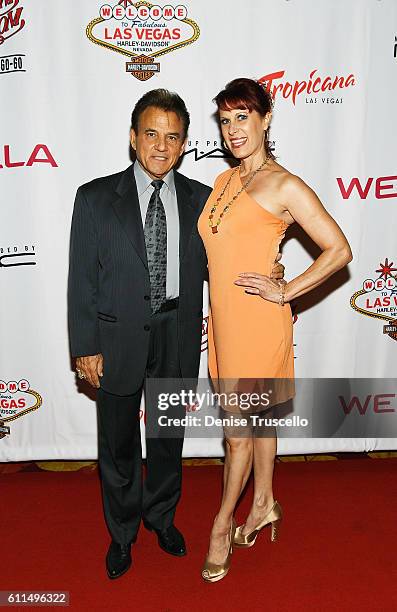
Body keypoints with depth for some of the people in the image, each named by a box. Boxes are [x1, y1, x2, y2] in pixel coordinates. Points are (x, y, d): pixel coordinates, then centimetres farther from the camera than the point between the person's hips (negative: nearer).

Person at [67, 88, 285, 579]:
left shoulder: (201, 199, 0)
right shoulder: (96, 198, -6)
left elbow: (212, 262, 7)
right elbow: (82, 279, -6)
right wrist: (86, 347, -9)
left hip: (177, 340, 2)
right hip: (118, 340, -1)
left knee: (168, 438, 20)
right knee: (119, 445, 15)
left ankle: (161, 516, 47)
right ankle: (122, 531, 40)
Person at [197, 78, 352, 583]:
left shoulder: (285, 186, -10)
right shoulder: (223, 182, 12)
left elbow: (339, 250, -11)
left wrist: (285, 292, -12)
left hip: (256, 321, -7)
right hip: (223, 316, 7)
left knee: (237, 428, 4)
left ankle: (222, 525, 25)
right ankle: (263, 504, 38)